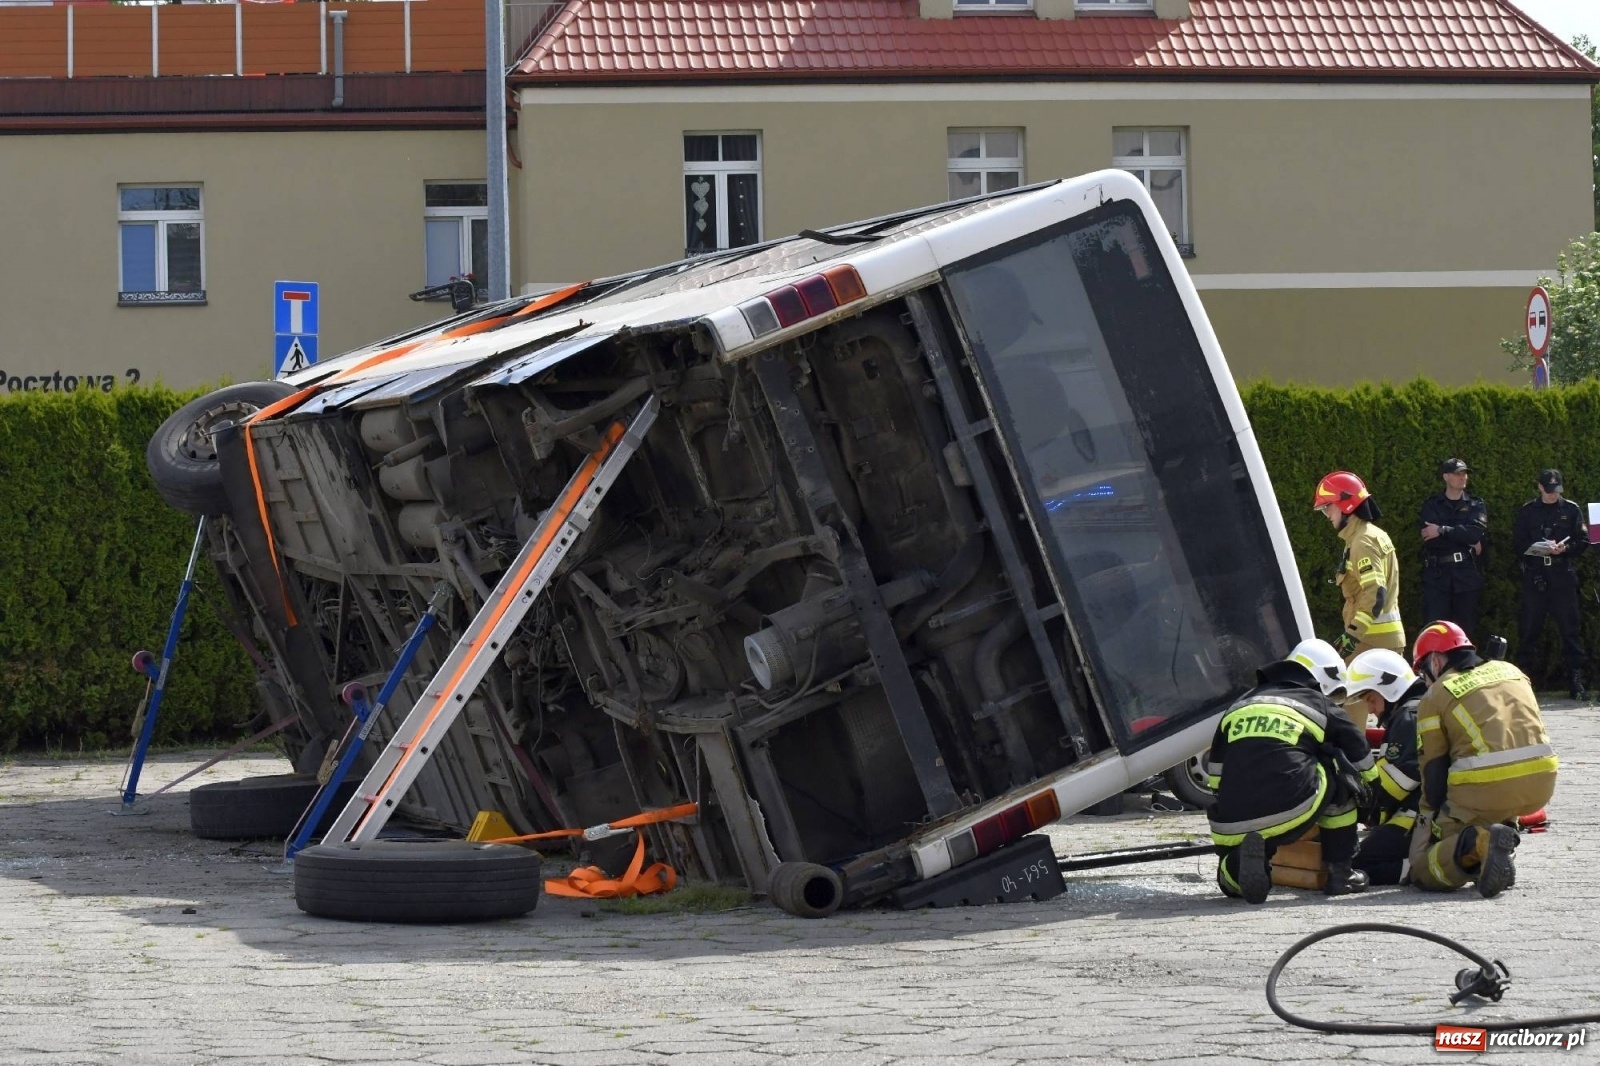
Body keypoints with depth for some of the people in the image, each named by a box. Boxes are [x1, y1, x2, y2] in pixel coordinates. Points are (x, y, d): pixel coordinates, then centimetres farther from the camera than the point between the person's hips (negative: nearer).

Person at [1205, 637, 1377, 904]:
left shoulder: (1240, 706, 26)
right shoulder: (1321, 707, 15)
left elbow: (1216, 772, 28)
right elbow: (1362, 760, 28)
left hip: (1232, 828, 4)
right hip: (1288, 816, -4)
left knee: (1233, 882, 31)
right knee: (1340, 775, 22)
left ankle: (1236, 864, -5)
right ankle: (1339, 872, 19)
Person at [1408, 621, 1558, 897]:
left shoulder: (1435, 696, 6)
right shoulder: (1510, 671, 21)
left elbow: (1433, 772, 5)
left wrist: (1430, 816, 18)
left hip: (1483, 789, -5)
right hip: (1541, 783, 5)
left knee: (1422, 871, 6)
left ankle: (1476, 843, -21)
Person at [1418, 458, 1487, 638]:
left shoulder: (1476, 505, 11)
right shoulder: (1432, 505, 9)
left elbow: (1476, 531, -9)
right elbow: (1429, 538, -7)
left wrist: (1442, 531, -13)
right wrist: (1467, 542, -8)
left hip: (1466, 574, 1)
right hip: (1437, 574, -1)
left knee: (1465, 629, 4)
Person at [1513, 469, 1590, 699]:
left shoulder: (1571, 510, 9)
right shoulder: (1527, 511, 10)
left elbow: (1583, 541, 6)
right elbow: (1518, 543, 5)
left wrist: (1564, 548, -12)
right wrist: (1542, 548, -11)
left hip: (1564, 577, 0)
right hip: (1535, 577, 0)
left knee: (1570, 629, -3)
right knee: (1529, 629, 0)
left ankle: (1576, 681, -2)